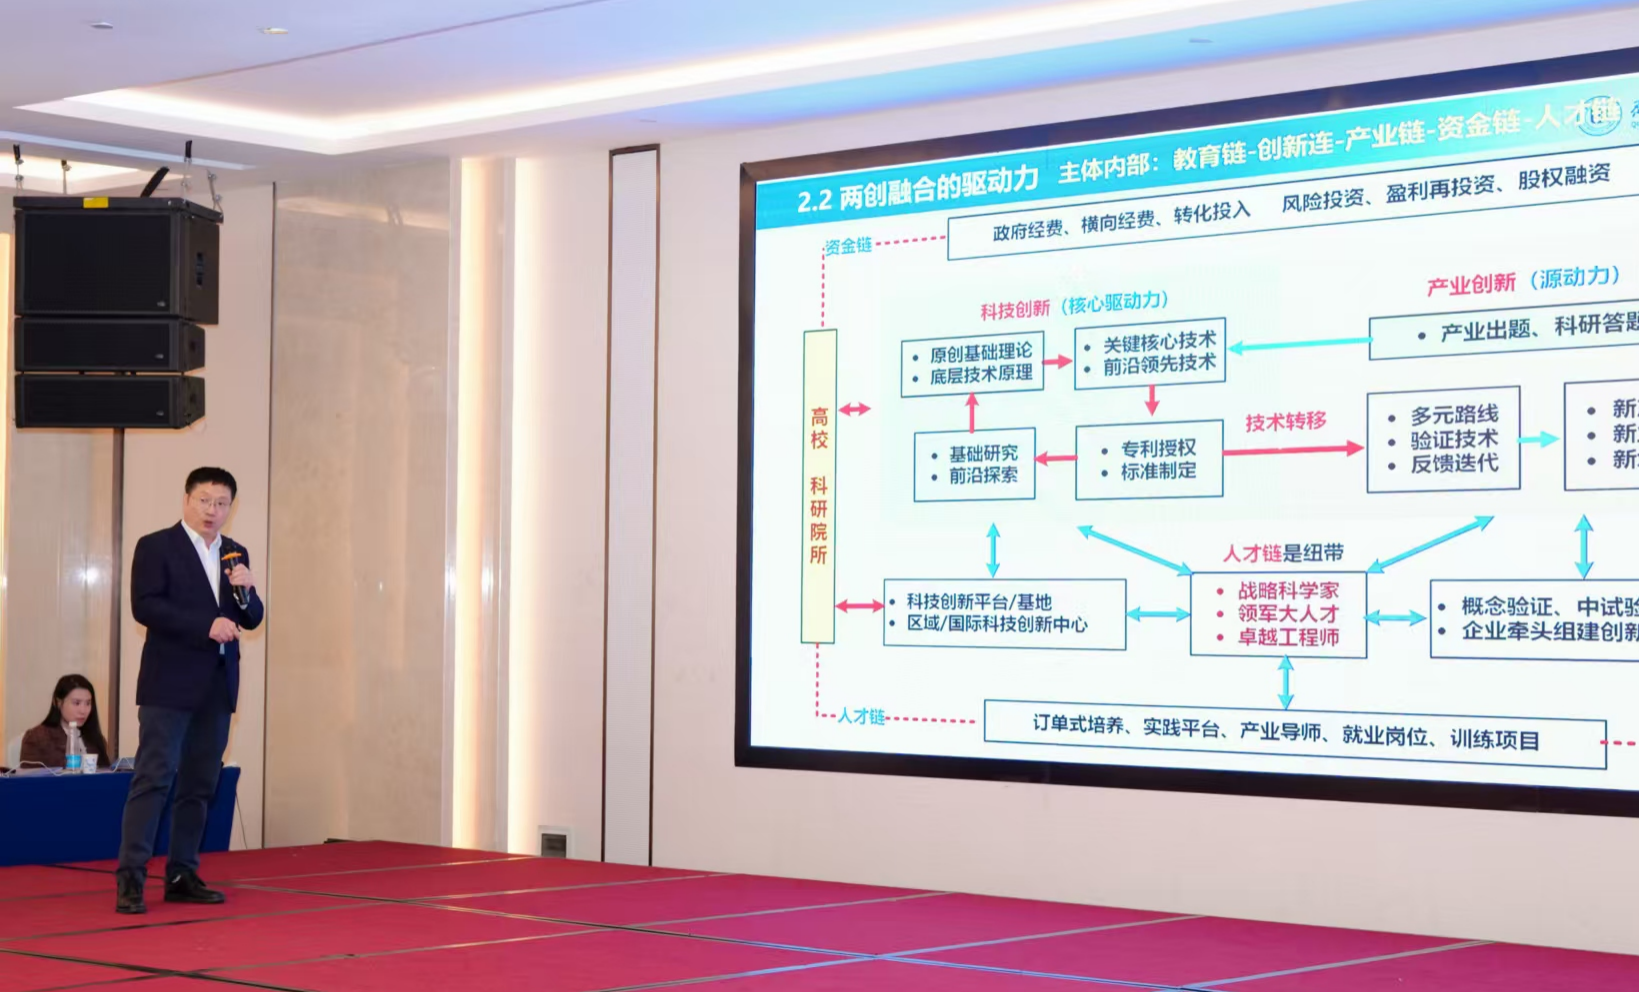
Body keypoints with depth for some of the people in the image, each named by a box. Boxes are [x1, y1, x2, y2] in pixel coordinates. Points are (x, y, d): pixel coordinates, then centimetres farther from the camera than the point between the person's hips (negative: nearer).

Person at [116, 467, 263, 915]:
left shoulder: (235, 555, 15)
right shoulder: (155, 547, -1)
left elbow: (252, 619, 14)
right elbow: (144, 606, -13)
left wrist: (246, 591, -8)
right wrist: (206, 625, -19)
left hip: (217, 687, 6)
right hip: (170, 684, -6)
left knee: (200, 783, 7)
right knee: (154, 777, -10)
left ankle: (182, 874, 13)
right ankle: (130, 878, -10)